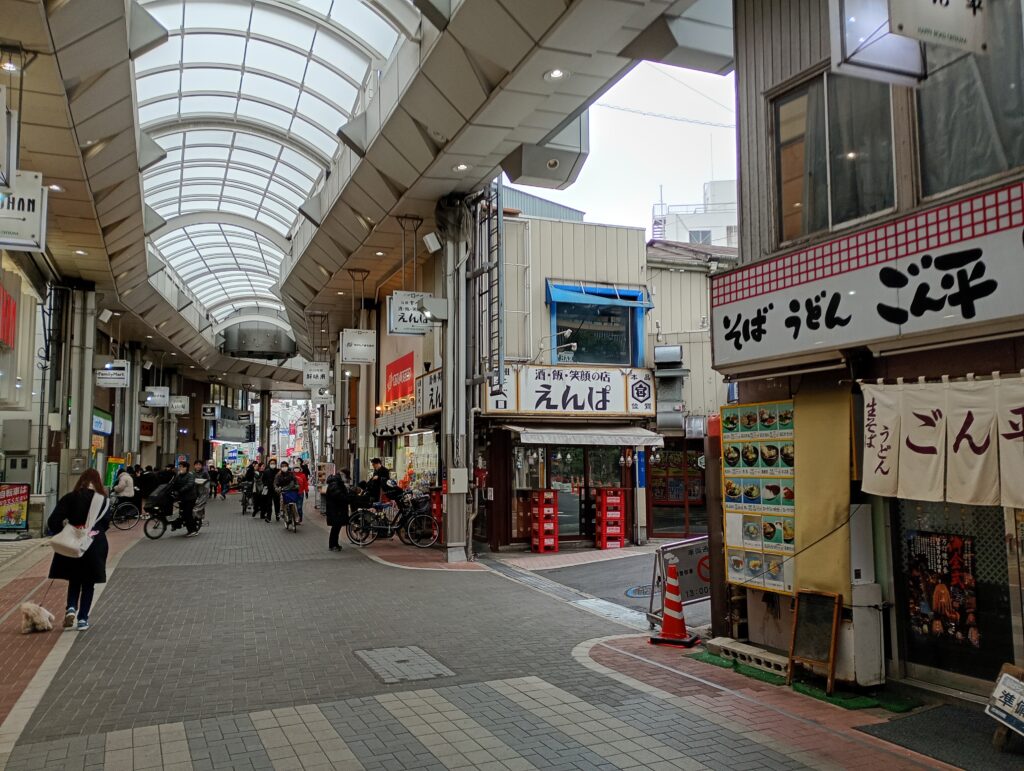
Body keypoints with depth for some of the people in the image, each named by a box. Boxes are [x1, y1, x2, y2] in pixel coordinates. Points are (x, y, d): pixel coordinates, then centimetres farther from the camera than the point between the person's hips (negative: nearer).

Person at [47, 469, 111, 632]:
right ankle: (83, 619, 10)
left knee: (74, 580, 20)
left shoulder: (69, 498, -3)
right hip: (95, 546, -1)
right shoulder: (103, 500, -5)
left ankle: (71, 608, -1)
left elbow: (53, 522, -9)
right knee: (88, 583, 11)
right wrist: (93, 530, 8)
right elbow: (105, 524, -8)